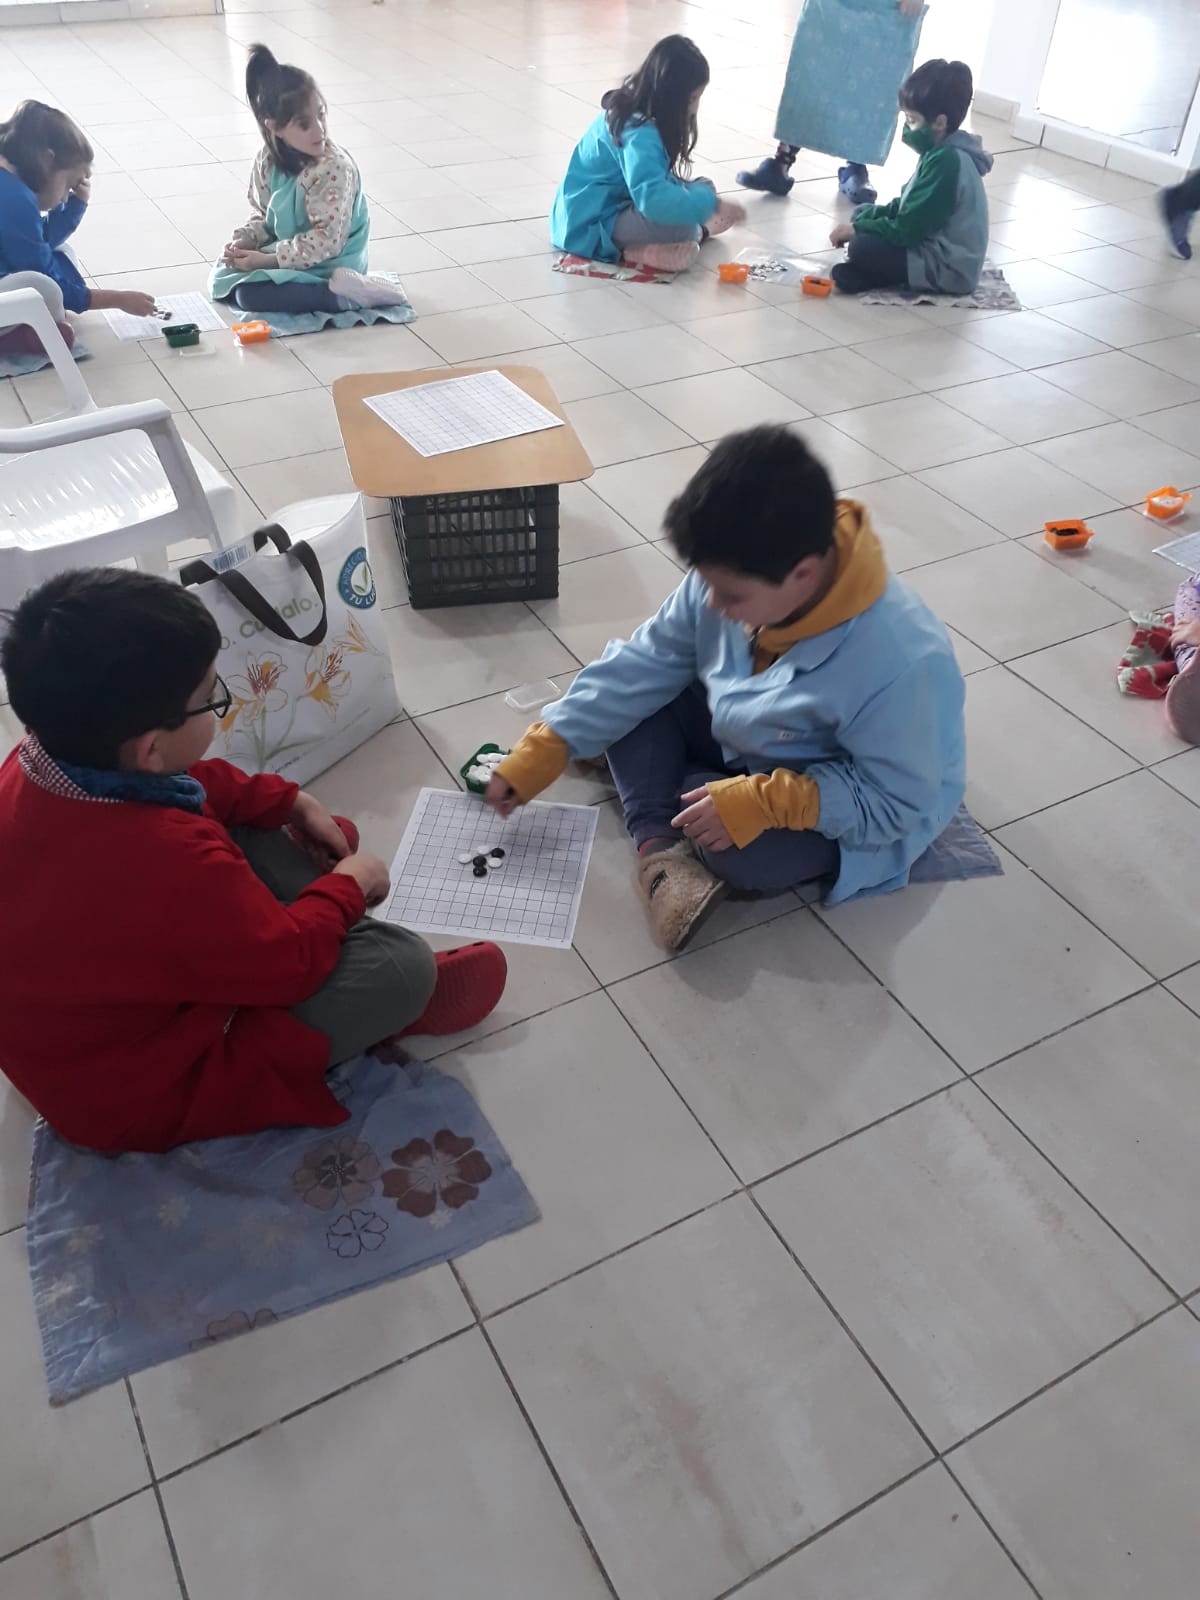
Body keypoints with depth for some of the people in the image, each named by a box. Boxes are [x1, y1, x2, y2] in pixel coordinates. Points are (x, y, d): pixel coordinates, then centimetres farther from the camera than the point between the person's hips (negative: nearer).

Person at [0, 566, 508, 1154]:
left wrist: (293, 803, 4)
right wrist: (347, 885, -6)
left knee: (255, 834, 9)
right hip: (141, 1089, -9)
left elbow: (193, 784, 6)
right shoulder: (170, 861, -41)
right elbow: (291, 961, -23)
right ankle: (395, 1000, 18)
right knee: (400, 964, -16)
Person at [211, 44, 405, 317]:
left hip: (327, 266, -8)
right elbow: (262, 215, 11)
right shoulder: (268, 159, -3)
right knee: (222, 278, 9)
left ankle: (342, 292, -20)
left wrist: (267, 260, -23)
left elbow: (326, 240, -26)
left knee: (249, 294, -22)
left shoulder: (333, 169, -24)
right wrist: (244, 240, -11)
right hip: (290, 252, 8)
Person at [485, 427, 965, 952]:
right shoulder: (733, 577, -21)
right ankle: (658, 846, -22)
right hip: (740, 735, 6)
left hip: (841, 804, -6)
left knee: (745, 854, -33)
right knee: (633, 697, -9)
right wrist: (543, 751, -14)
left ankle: (666, 790, -3)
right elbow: (643, 664, -11)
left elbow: (896, 803, -27)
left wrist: (763, 802, -36)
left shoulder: (897, 664, -38)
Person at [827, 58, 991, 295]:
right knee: (863, 214, 12)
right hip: (934, 246, 11)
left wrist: (856, 229, -12)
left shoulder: (946, 161, -23)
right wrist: (862, 219, 2)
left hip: (949, 269, -11)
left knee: (862, 247, -27)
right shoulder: (943, 152, 6)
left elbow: (906, 231, -22)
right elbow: (907, 207, 15)